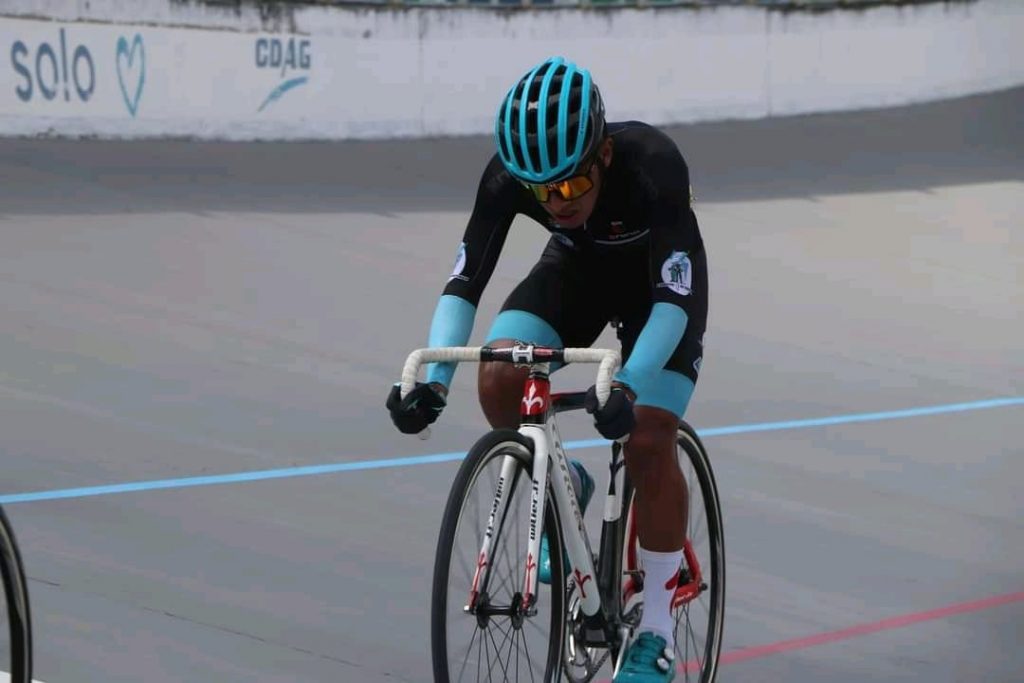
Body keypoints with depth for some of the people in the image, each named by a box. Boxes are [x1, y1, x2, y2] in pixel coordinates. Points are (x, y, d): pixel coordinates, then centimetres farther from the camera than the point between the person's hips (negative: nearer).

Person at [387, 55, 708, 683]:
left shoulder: (653, 165, -40)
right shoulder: (509, 177, -31)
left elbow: (672, 300, -43)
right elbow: (464, 283, -31)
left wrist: (626, 387, -58)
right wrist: (432, 377, -47)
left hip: (662, 281, -3)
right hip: (577, 269, 3)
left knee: (649, 441, -19)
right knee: (499, 379, -24)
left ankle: (658, 628, -2)